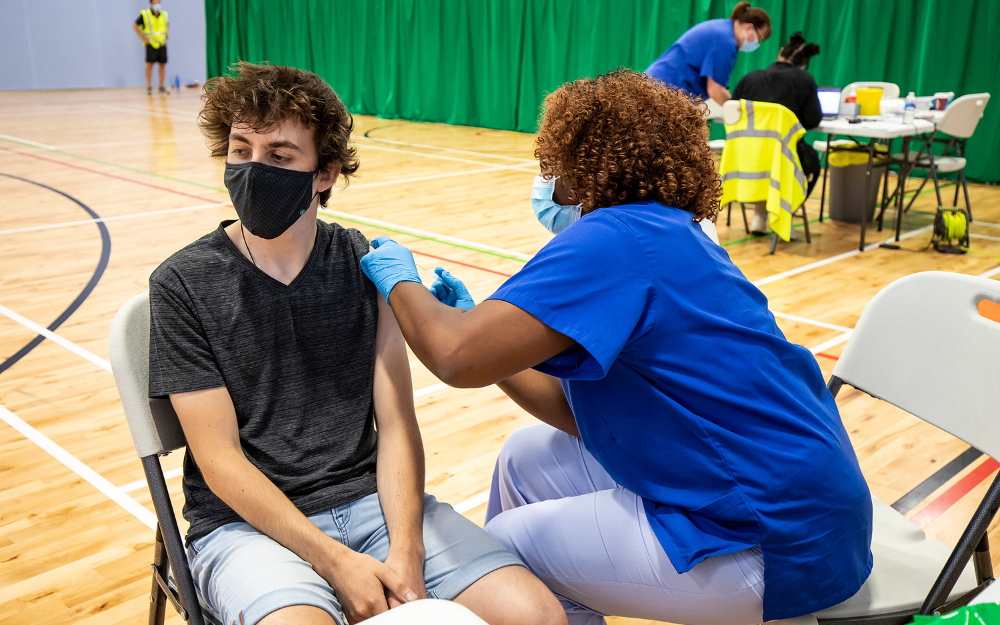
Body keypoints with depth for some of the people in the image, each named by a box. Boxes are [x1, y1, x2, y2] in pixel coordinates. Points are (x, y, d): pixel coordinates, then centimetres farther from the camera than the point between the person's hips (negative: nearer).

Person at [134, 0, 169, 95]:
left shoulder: (164, 14, 11)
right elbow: (135, 25, 1)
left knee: (162, 64, 2)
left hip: (162, 44, 4)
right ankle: (149, 87, -3)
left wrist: (166, 38, 12)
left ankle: (161, 87, 10)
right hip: (151, 44, -4)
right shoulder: (144, 14, -2)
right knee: (149, 64, -7)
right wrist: (143, 38, -5)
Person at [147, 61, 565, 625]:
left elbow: (396, 425, 1)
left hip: (371, 498, 3)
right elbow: (221, 462, -7)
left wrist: (405, 550, -14)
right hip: (248, 520, -2)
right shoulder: (184, 284, -4)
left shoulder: (367, 264, 3)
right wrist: (336, 562, -15)